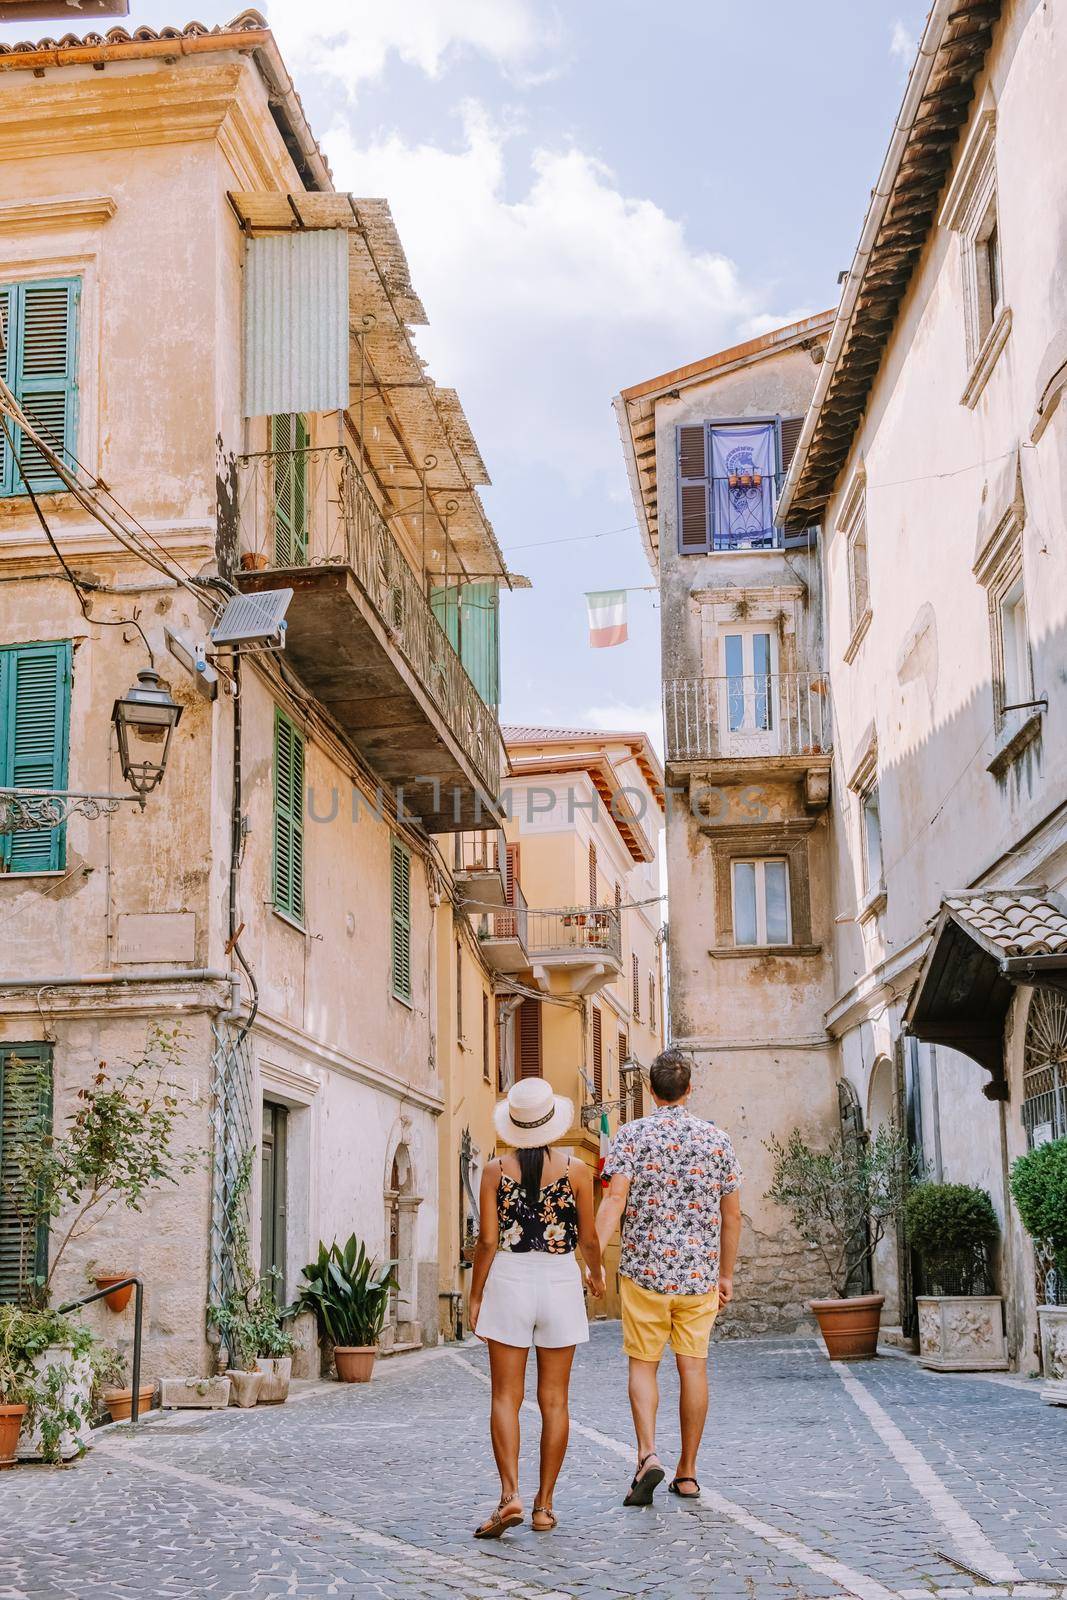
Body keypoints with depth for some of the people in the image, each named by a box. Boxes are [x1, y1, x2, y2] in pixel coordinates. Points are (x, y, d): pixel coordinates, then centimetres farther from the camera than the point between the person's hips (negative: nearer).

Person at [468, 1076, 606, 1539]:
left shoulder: (496, 1170, -3)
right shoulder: (575, 1170, -3)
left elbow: (487, 1240, -4)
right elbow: (589, 1239, 3)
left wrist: (475, 1295, 5)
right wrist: (596, 1274, 22)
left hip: (509, 1280, 0)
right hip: (560, 1281, 1)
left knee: (506, 1396, 3)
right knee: (554, 1400, 7)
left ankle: (510, 1495, -11)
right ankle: (544, 1504, 10)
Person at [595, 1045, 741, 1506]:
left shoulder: (632, 1134, -3)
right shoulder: (717, 1139, 4)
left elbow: (614, 1200, -14)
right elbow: (731, 1215, 9)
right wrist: (726, 1274, 18)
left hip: (644, 1269, -2)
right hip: (700, 1273, 2)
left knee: (643, 1364, 8)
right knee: (693, 1367, 8)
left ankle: (648, 1454, -11)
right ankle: (687, 1472, 13)